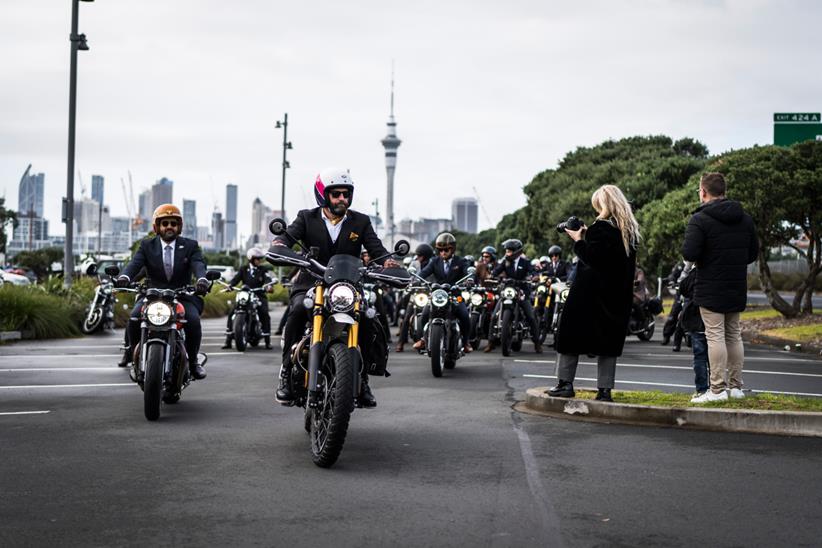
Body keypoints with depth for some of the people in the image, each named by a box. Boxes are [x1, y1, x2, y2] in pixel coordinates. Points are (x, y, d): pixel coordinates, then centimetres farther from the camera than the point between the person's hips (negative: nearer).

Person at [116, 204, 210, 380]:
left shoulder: (190, 246, 6)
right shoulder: (147, 246, 8)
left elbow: (198, 264, -13)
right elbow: (135, 263, -10)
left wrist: (202, 279, -38)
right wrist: (124, 277, -34)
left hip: (183, 297, -1)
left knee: (193, 319, -29)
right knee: (134, 319, -26)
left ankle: (193, 361, -6)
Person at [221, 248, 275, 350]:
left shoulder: (263, 270, 8)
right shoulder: (244, 269, 11)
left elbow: (267, 279, -11)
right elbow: (236, 278, -3)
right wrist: (229, 285, -25)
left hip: (259, 296, -1)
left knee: (265, 315, -24)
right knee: (231, 314, -14)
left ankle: (267, 341, -16)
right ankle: (228, 341, -7)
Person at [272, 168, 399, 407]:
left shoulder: (360, 222, 10)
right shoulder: (307, 218, 7)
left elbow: (375, 246, -3)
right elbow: (289, 234, -10)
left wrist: (386, 260, -26)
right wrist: (280, 243, -35)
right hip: (310, 285, -1)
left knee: (369, 323, -23)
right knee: (298, 312, -33)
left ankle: (362, 380, -4)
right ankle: (287, 374, -23)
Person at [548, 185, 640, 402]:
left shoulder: (601, 227, -15)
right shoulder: (631, 230, 10)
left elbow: (591, 258, -19)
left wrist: (578, 240, -5)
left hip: (591, 294, -7)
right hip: (617, 295, 7)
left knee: (570, 334, 4)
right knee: (608, 339, 9)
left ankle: (565, 383, 5)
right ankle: (605, 389, 6)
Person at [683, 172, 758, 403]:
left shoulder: (700, 219, -13)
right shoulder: (745, 219, 8)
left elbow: (689, 254, -21)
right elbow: (753, 253, 12)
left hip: (711, 289, -6)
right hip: (737, 288, 6)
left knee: (715, 336, -5)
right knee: (734, 335, 14)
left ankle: (718, 389, -6)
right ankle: (736, 386, 17)